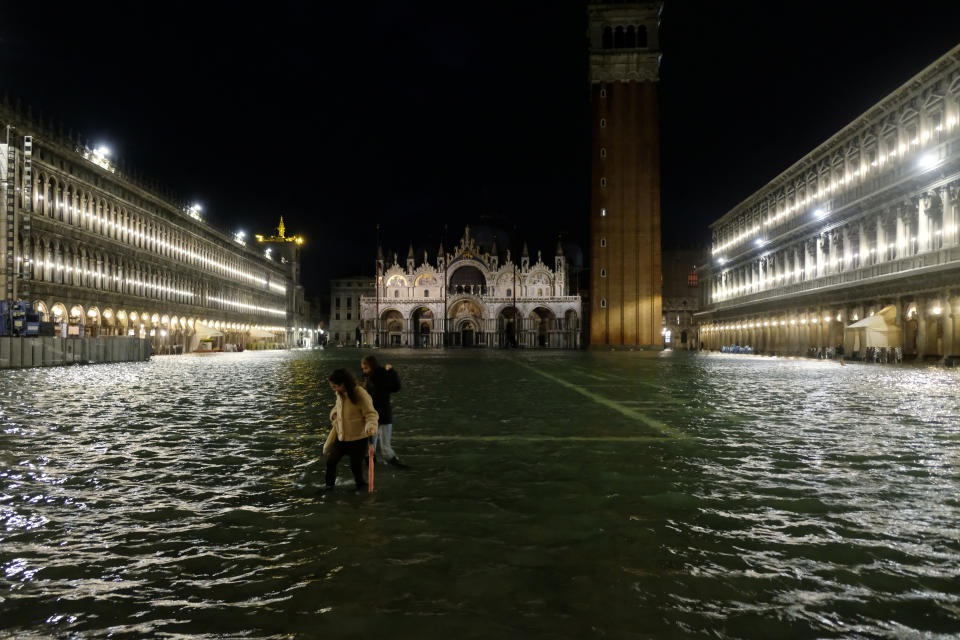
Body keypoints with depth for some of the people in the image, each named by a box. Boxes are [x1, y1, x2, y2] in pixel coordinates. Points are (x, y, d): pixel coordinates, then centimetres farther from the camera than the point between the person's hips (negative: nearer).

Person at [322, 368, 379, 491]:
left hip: (358, 438, -6)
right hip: (341, 436, 7)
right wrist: (333, 413, -1)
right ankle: (330, 484, 32)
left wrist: (371, 426, -40)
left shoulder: (360, 394, -21)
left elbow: (371, 413, -20)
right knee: (331, 460, 9)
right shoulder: (340, 394, 2)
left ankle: (361, 484, 30)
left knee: (355, 465, 3)